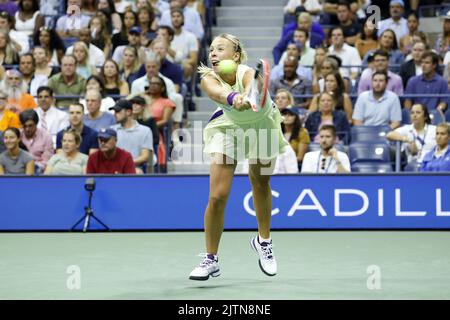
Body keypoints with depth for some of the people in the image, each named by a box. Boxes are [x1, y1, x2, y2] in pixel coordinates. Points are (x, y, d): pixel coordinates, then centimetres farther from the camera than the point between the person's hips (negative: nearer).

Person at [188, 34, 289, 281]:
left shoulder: (248, 73, -34)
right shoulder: (208, 78, -28)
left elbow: (252, 88, -59)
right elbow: (217, 92, -52)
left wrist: (246, 99, -83)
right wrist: (233, 98, -75)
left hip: (261, 126, -1)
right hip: (229, 127, 1)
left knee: (261, 184, 16)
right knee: (217, 196, -10)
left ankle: (263, 240, 42)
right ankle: (211, 260, 3)